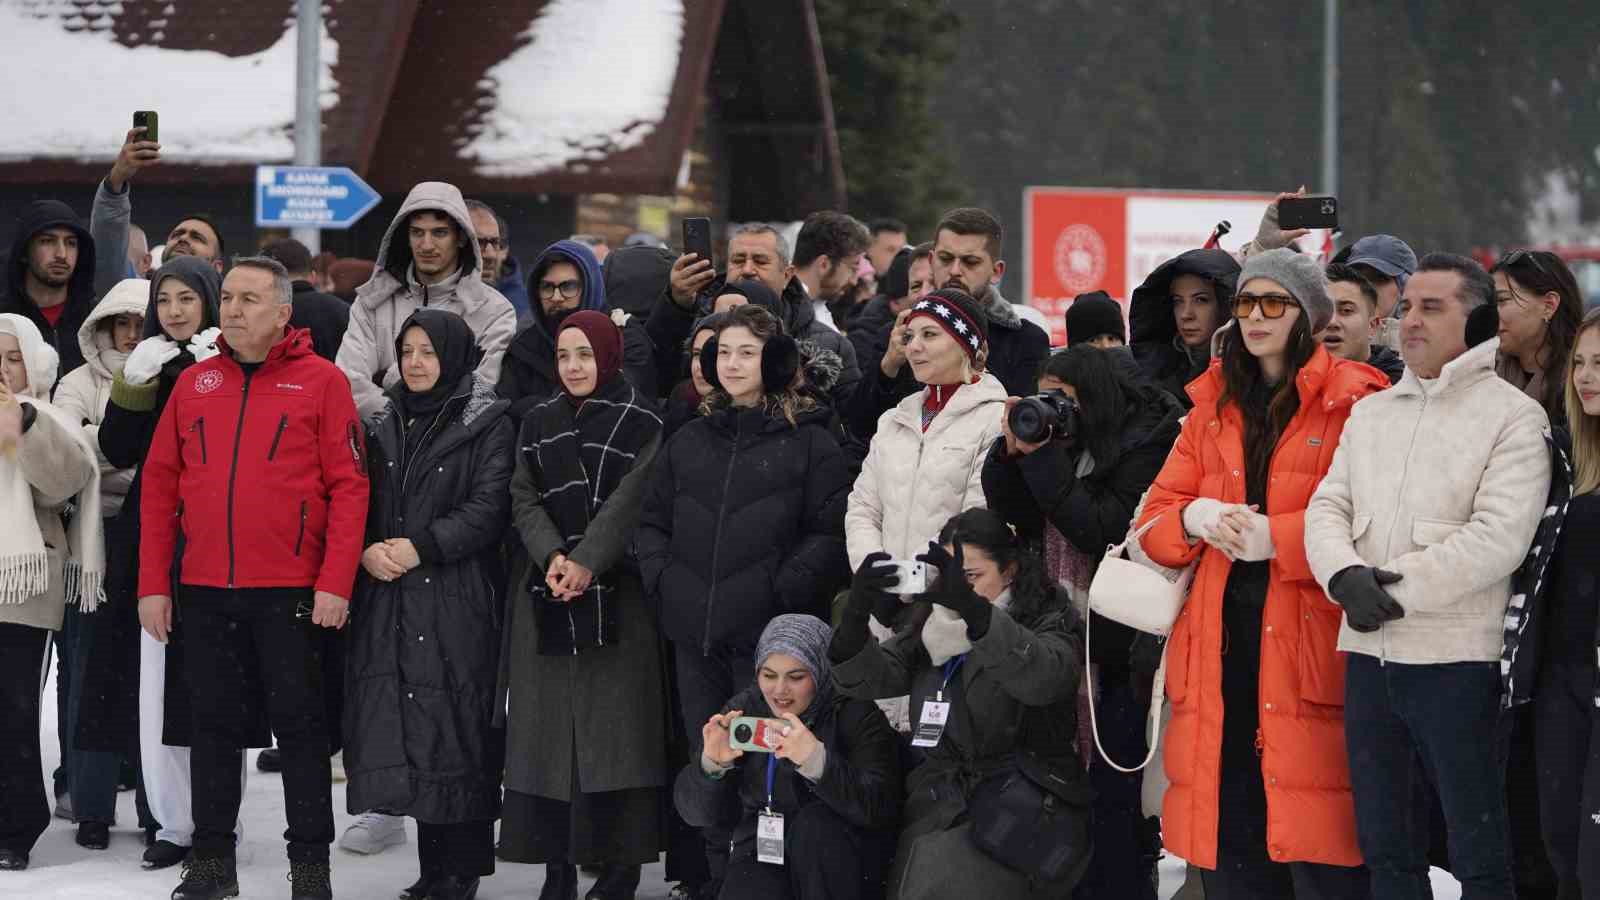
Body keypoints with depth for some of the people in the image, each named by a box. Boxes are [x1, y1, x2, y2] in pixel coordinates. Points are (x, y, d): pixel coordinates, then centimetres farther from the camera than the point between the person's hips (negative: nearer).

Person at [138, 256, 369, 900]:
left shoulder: (322, 381, -2)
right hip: (205, 590, 4)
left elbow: (348, 486, -6)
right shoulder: (195, 384, 9)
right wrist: (153, 584, 3)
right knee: (215, 724, 9)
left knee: (299, 724, 1)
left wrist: (335, 583, -13)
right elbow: (160, 484, 9)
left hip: (292, 591, -4)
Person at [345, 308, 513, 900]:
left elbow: (489, 507, -9)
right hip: (389, 601, 5)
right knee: (405, 733, 2)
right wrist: (366, 550, -5)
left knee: (455, 732, -7)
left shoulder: (488, 425, 0)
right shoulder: (387, 427, 17)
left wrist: (421, 547, -14)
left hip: (457, 603, -5)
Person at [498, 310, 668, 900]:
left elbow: (630, 499, -8)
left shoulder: (639, 421, 1)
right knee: (549, 726, 0)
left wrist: (586, 562, -19)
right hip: (546, 593, 4)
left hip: (615, 592, -4)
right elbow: (525, 498, 7)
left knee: (613, 725, -6)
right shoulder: (539, 423, 15)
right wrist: (551, 555, -11)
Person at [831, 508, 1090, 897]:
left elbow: (1042, 678, -23)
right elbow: (867, 678, 1)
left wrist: (970, 607, -36)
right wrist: (856, 614, -20)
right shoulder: (929, 624, 15)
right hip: (940, 805, 4)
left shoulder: (1049, 621, 1)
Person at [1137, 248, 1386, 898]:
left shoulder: (1354, 401, -1)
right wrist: (1195, 519, -6)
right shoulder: (1213, 406, 18)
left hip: (1310, 643, -5)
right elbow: (1153, 523, 16)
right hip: (1219, 644, 5)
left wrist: (1274, 536, -15)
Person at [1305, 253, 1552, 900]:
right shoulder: (1370, 414, 16)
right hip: (1369, 653, 6)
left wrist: (1398, 587, -15)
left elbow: (1498, 537, -15)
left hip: (1459, 658, -6)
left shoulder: (1513, 416, -4)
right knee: (1385, 847, 12)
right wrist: (1346, 575, -14)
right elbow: (1327, 508, 8)